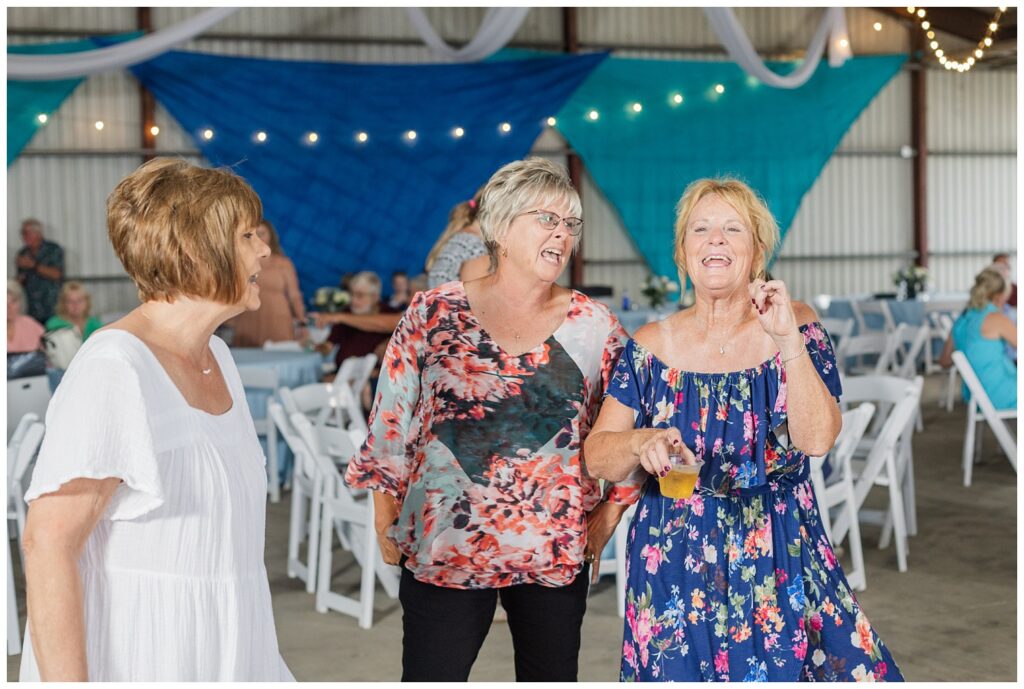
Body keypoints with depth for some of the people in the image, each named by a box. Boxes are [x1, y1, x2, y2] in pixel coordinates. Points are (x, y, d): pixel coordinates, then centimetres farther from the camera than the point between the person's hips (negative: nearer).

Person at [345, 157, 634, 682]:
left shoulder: (594, 325, 2)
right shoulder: (432, 313, -2)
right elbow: (391, 423, 3)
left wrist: (610, 509, 4)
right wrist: (387, 522, 3)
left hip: (558, 551, 2)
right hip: (442, 547, -1)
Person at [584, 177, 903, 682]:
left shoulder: (795, 325, -1)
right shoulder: (652, 346, 0)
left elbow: (817, 439, -15)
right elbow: (596, 456, -4)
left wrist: (788, 340, -22)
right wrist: (641, 442, -24)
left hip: (779, 564, 0)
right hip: (675, 566, 1)